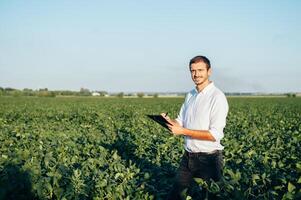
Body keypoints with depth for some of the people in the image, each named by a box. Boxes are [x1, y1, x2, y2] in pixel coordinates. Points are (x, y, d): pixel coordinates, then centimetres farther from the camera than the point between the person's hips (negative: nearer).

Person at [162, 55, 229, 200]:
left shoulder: (217, 97, -15)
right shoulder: (190, 95, 9)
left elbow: (214, 135, -21)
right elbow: (180, 122, 14)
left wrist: (183, 131, -23)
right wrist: (168, 120, -7)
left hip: (208, 159, -7)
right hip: (188, 156, 7)